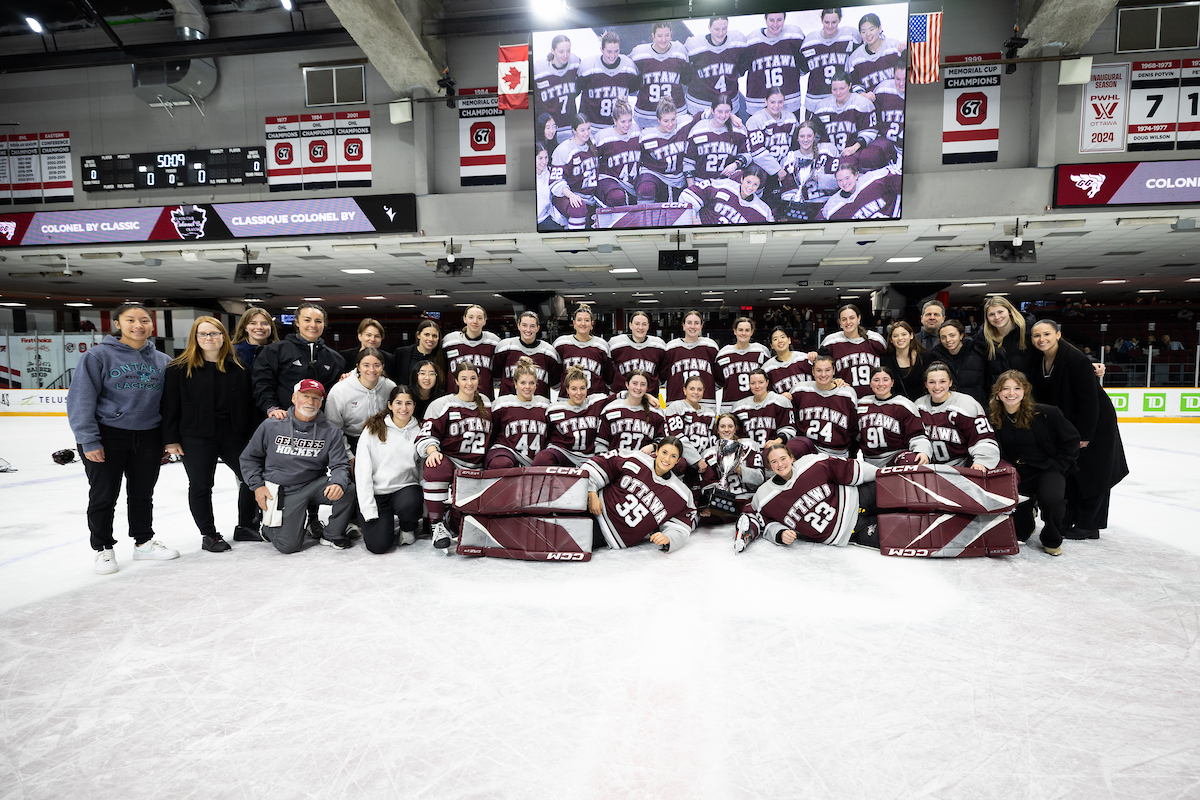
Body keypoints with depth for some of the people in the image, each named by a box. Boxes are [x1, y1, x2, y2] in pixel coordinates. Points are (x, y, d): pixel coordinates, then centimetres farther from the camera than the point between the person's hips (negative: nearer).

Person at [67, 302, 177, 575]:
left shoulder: (162, 361, 7)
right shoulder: (98, 355, -7)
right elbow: (81, 400, -9)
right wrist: (89, 441, -14)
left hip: (148, 437, 4)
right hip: (108, 436, -3)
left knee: (143, 494, 14)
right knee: (104, 496, 7)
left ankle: (144, 542, 29)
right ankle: (103, 549, 23)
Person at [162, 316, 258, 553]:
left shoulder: (238, 366, 6)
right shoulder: (180, 368, -3)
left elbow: (249, 402, 8)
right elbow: (170, 405, -3)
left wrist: (254, 434, 5)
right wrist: (171, 439, -6)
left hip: (233, 434, 3)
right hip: (196, 438, -3)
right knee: (200, 486, 6)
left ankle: (244, 527, 22)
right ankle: (208, 534, 22)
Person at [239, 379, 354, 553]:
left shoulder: (330, 431, -2)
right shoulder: (271, 425, -2)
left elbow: (340, 465, -6)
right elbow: (249, 458, 9)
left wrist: (338, 483, -28)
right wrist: (257, 486, -2)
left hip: (314, 485, 2)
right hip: (282, 491, -1)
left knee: (344, 491, -28)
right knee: (288, 545, -13)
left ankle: (332, 535, -2)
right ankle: (270, 527, 25)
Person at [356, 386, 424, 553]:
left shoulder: (419, 431, 3)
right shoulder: (372, 429, -3)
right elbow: (363, 470, -5)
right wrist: (368, 508, -12)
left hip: (406, 488, 1)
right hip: (376, 492, -1)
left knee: (409, 505, -34)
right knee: (378, 545, -15)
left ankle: (408, 529, 3)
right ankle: (383, 523, 21)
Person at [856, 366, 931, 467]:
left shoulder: (904, 405, 4)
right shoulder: (861, 403, 14)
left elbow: (917, 436, -2)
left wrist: (923, 452, -21)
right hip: (868, 461, 4)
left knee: (911, 460, -38)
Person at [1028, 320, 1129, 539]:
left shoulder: (1076, 359, -24)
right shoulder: (1038, 362, -3)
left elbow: (1089, 400, -23)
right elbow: (1041, 399, 5)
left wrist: (1085, 434, -20)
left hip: (1095, 424, -7)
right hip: (1065, 425, 7)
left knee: (1091, 475, 3)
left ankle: (1087, 526, 12)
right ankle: (1066, 521, 23)